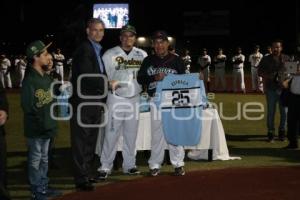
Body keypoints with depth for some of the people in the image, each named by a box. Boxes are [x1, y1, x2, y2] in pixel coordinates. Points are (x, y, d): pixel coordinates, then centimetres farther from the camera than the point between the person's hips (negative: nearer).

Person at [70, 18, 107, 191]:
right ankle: (81, 179, 4)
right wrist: (107, 83, -12)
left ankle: (87, 173, 27)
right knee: (81, 141, -1)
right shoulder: (84, 49, -13)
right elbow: (87, 76, -23)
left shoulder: (98, 50, 16)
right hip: (83, 103, -9)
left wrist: (102, 102, 15)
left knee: (91, 141, 16)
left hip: (95, 102, 9)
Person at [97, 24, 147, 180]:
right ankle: (105, 166, 2)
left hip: (135, 99, 3)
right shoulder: (110, 54, -1)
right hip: (116, 98, -3)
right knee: (111, 133, -5)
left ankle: (129, 164, 21)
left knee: (131, 134, 10)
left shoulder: (142, 55, 7)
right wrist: (109, 83, -20)